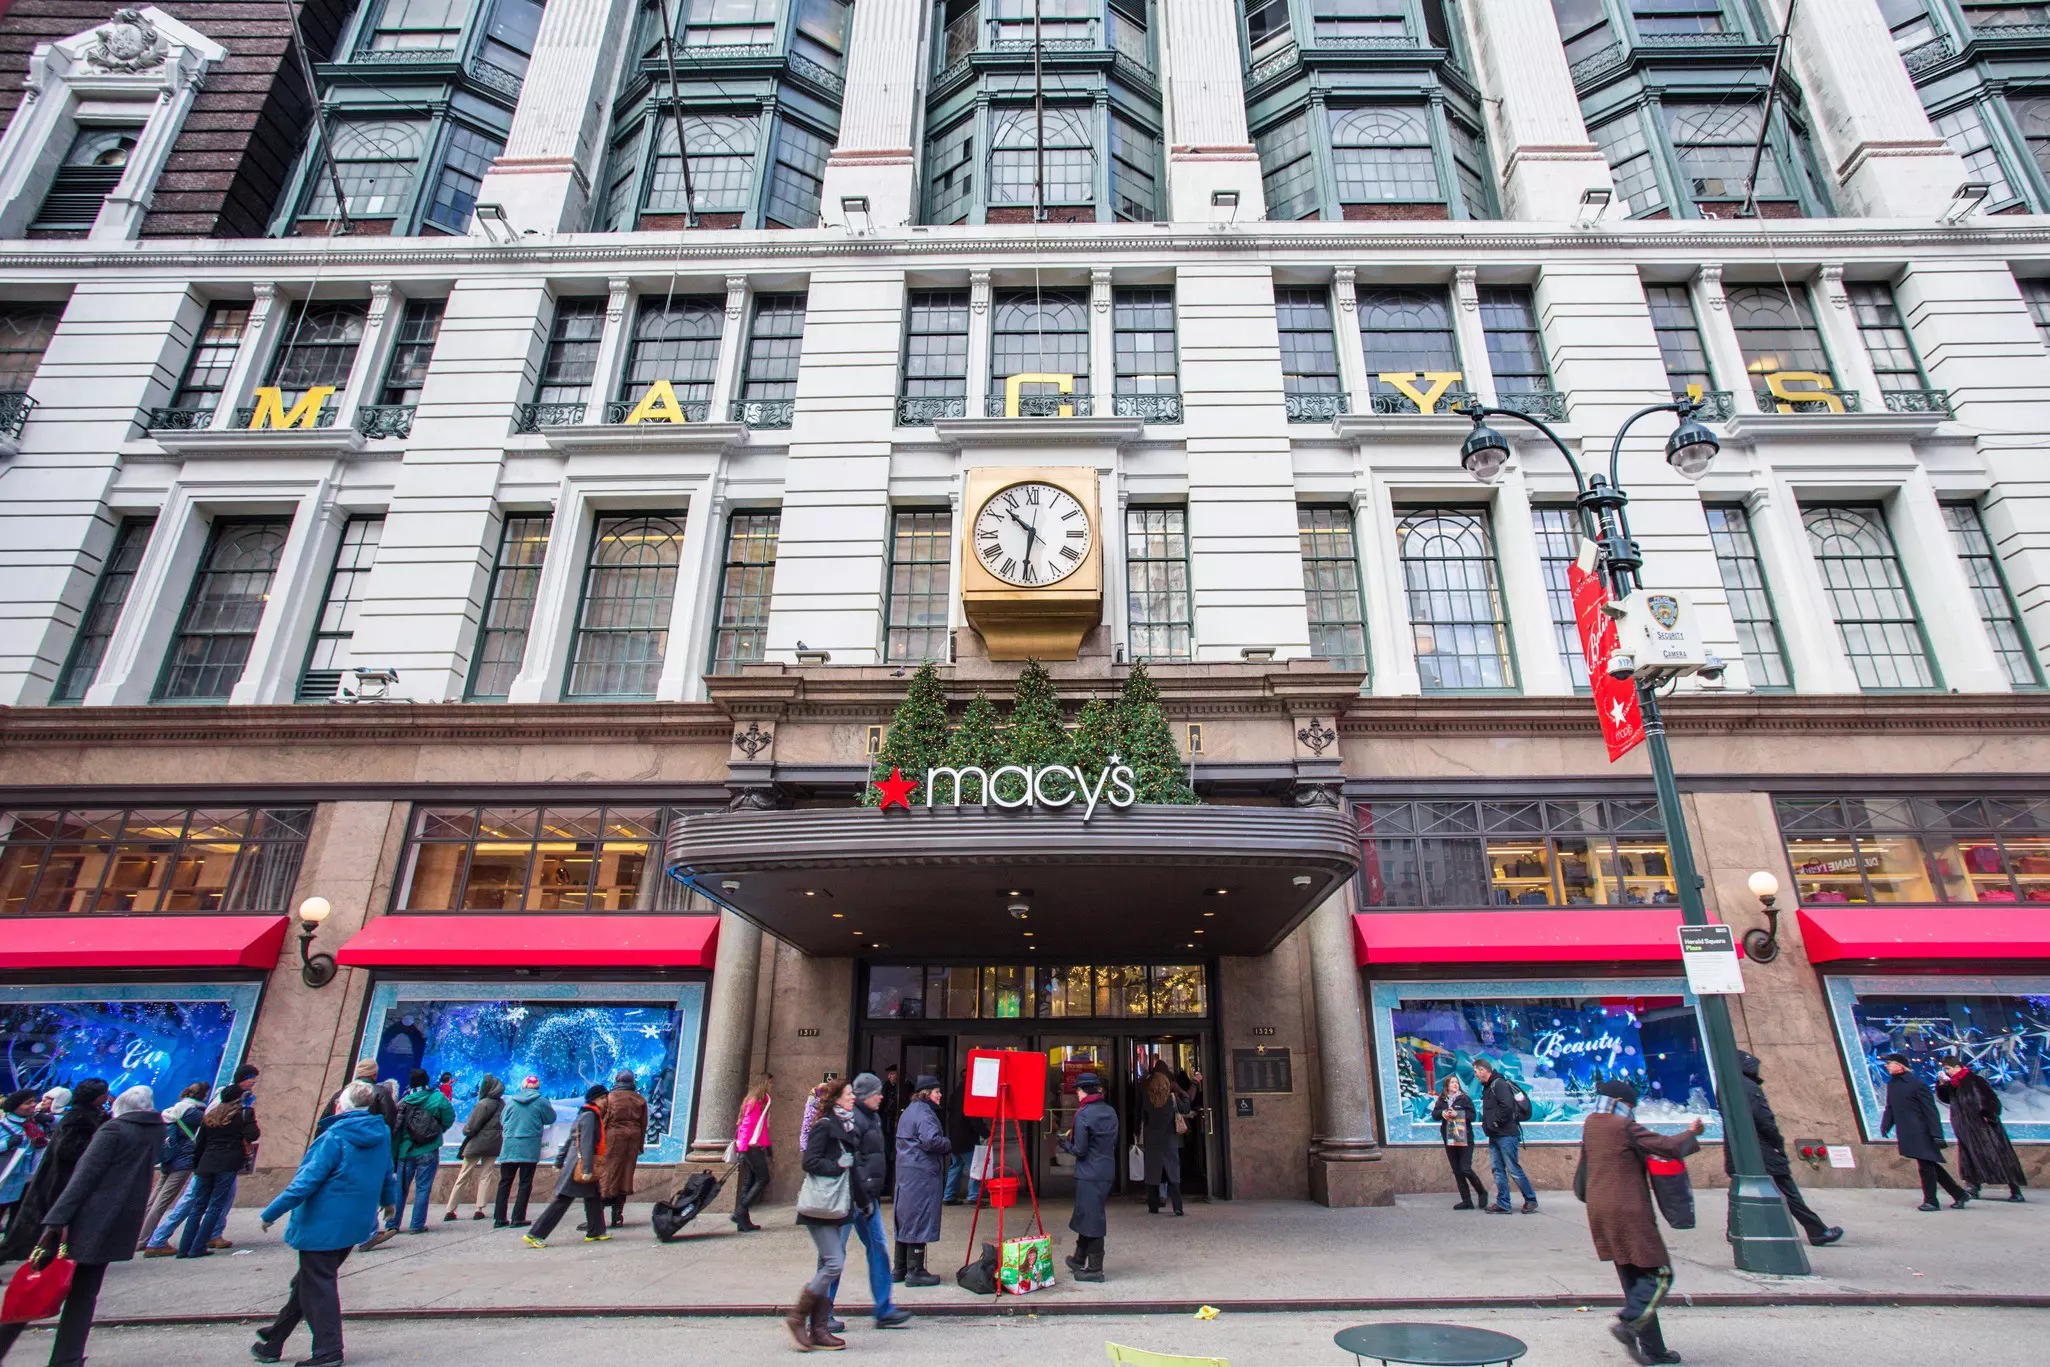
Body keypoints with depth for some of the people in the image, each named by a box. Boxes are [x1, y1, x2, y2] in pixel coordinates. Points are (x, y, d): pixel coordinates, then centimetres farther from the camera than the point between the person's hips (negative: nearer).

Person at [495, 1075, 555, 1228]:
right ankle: (518, 1218, 3)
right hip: (530, 1148, -3)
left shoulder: (511, 1101, 3)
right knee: (525, 1183, 5)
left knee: (505, 1182, 11)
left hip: (509, 1146, 3)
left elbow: (502, 1120, 13)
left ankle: (499, 1218, 9)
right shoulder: (541, 1102, -5)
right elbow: (551, 1119, 7)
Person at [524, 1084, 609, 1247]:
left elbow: (570, 1140, 20)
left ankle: (595, 1232, 20)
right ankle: (535, 1234, -3)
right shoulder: (589, 1116, -14)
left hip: (576, 1165, 10)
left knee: (593, 1198, 14)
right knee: (562, 1201, -6)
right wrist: (587, 1169, -25)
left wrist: (560, 1161, 22)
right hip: (580, 1166, -10)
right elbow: (586, 1143, -22)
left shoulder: (588, 1115, 16)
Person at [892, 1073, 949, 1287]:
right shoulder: (924, 1113, -14)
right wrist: (950, 1145, -9)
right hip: (922, 1175, -10)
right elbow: (931, 1140, -26)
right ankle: (915, 1272, 0)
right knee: (919, 1221, -4)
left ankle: (899, 1269, 22)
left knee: (905, 1220, 14)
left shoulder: (909, 1111, 18)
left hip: (906, 1173, 10)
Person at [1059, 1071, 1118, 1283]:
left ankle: (1094, 1269, 10)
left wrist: (1065, 1143, 3)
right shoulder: (1111, 1112, 7)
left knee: (1091, 1218, 2)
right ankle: (1079, 1259, 32)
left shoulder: (1083, 1114, -15)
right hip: (1107, 1171, 8)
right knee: (1088, 1215, 19)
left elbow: (1080, 1149, -17)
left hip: (1088, 1174, -7)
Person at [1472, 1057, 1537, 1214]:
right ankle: (1502, 1204, 9)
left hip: (1506, 1135, -10)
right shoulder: (1487, 1087, 17)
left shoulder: (1499, 1084, -14)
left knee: (1513, 1169, -4)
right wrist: (1486, 1124, 10)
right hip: (1494, 1137, 10)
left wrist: (1495, 1123, -17)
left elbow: (1507, 1107, -25)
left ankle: (1531, 1201, 10)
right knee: (1498, 1169, 7)